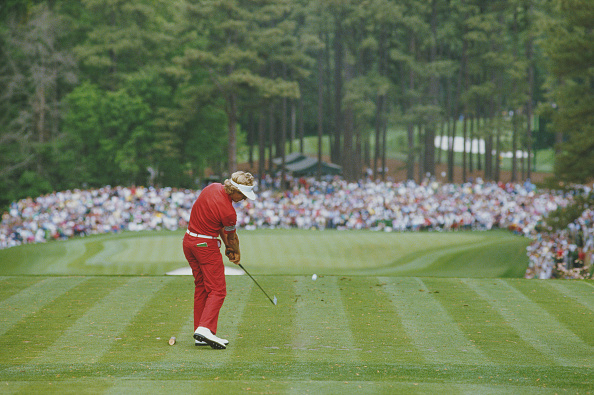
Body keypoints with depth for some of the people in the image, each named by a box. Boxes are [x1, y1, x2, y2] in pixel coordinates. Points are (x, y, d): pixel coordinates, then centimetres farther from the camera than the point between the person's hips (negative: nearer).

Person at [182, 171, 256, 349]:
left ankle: (200, 334, 12)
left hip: (189, 240, 9)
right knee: (217, 290, -6)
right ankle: (205, 329, -22)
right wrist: (236, 253, 17)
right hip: (206, 246, -9)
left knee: (201, 288, 13)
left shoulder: (213, 188, 1)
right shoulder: (228, 211, -23)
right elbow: (232, 237, -2)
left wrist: (227, 246, 13)